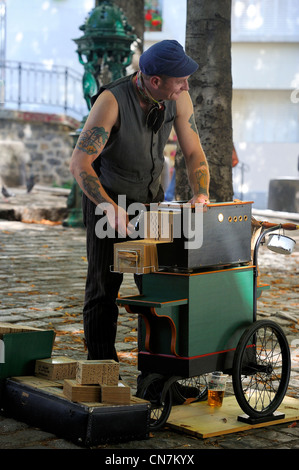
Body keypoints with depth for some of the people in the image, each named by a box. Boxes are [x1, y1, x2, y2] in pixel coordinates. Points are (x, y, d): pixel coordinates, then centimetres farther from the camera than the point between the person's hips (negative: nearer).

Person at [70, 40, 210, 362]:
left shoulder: (179, 98, -13)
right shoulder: (111, 101, -30)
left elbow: (194, 153, -4)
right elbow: (79, 164, -32)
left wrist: (201, 195, -22)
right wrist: (111, 208, -43)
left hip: (151, 196, 5)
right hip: (106, 198, -5)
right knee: (104, 284, -1)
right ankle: (101, 367, 9)